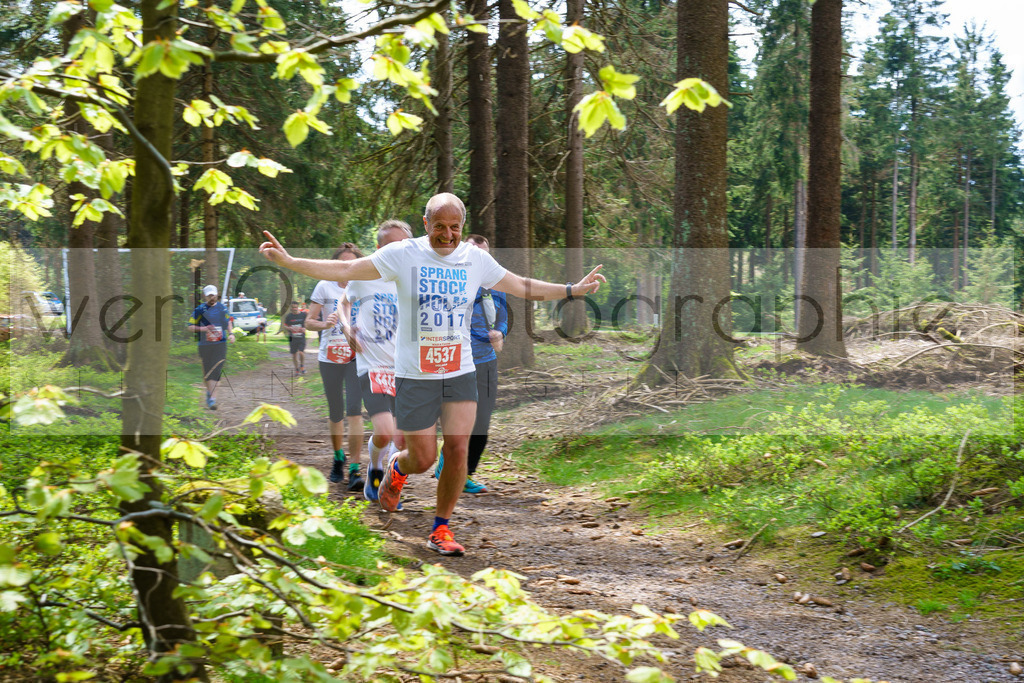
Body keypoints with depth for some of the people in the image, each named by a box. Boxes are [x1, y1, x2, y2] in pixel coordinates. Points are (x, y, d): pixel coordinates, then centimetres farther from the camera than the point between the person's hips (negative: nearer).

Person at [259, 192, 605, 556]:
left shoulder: (477, 259, 4)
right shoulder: (403, 254, -6)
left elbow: (524, 287, 14)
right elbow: (345, 270, -6)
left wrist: (574, 289, 9)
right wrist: (288, 261, -14)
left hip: (461, 374, 3)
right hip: (413, 375, -3)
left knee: (458, 449, -7)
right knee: (423, 458, -1)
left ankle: (440, 529, 11)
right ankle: (396, 468, 37)